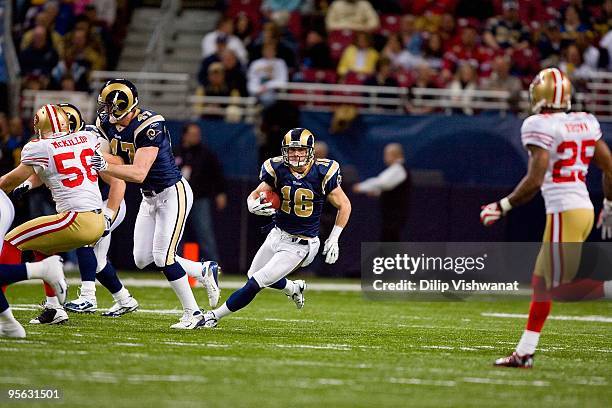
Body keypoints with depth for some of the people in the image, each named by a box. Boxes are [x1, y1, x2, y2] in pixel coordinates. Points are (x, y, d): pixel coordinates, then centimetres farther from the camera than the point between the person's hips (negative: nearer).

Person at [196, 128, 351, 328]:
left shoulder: (322, 173, -17)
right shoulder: (278, 169, -9)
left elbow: (344, 205, -5)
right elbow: (254, 195, -3)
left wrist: (333, 238, -8)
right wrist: (254, 206, -28)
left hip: (301, 245, -6)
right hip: (277, 235, 6)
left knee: (254, 284, -10)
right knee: (253, 275, 24)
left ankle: (214, 316, 2)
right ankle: (293, 288, 48)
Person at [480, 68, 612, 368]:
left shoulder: (540, 127, -11)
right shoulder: (585, 123, 10)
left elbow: (534, 181, -18)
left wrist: (502, 207, -5)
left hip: (564, 212, -8)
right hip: (584, 207, 8)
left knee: (559, 288, -2)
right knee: (542, 281, 15)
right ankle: (524, 353, 18)